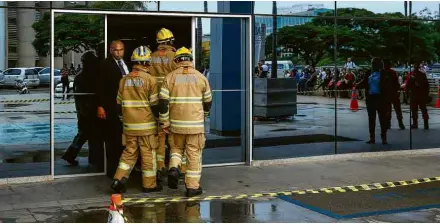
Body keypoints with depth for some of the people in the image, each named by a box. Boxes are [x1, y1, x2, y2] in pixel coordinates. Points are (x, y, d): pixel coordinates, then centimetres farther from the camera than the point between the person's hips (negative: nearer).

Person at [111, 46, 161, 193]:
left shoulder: (124, 80, 6)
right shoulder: (150, 79, -10)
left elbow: (119, 103, 11)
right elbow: (154, 104, -8)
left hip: (129, 125, 5)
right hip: (147, 125, -4)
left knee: (129, 152, 14)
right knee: (148, 153, 5)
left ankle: (119, 179, 4)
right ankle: (149, 184, 13)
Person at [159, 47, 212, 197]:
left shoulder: (170, 78, 0)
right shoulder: (200, 77, 2)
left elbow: (163, 101, -5)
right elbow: (208, 101, 11)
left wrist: (164, 122, 3)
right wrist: (203, 115, 29)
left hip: (176, 123, 1)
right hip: (196, 123, -1)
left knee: (176, 148, 21)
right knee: (194, 155, 6)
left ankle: (174, 168, -6)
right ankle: (193, 187, 9)